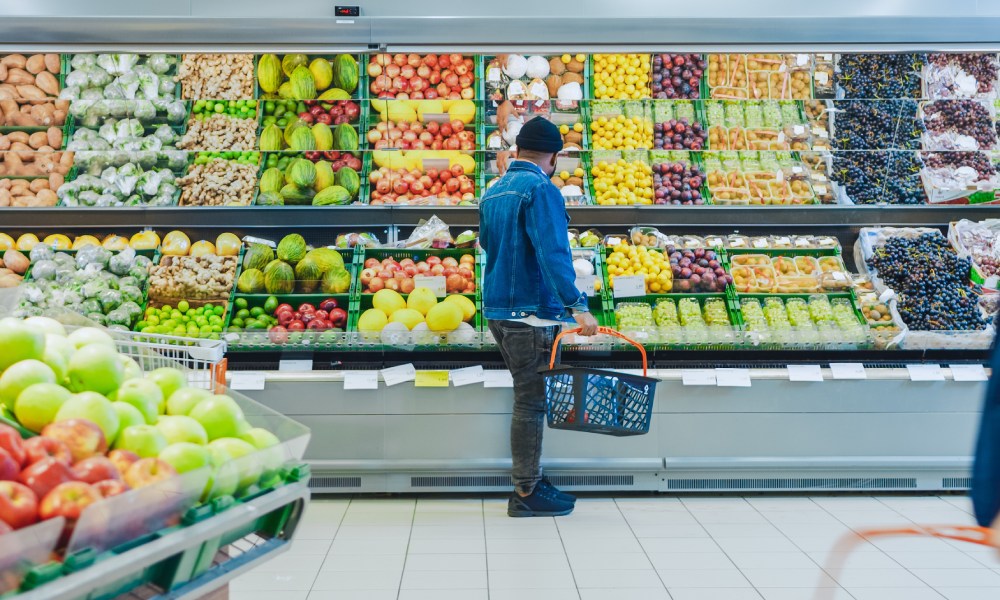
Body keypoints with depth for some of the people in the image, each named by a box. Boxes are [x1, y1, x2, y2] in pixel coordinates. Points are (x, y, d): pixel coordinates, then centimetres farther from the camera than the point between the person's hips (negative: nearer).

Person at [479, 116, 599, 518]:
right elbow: (553, 252, -24)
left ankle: (528, 481, 27)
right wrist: (576, 304, -29)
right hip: (532, 312, -9)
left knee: (527, 396, 18)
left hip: (497, 308, 9)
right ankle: (526, 494, 9)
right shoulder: (541, 189, -13)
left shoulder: (493, 192, 14)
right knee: (531, 402, -1)